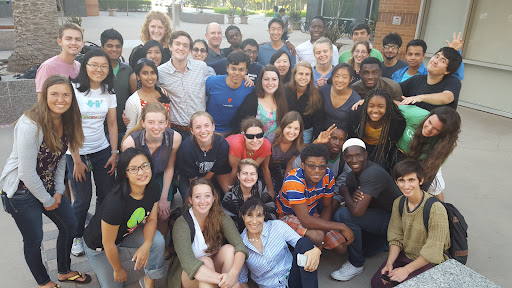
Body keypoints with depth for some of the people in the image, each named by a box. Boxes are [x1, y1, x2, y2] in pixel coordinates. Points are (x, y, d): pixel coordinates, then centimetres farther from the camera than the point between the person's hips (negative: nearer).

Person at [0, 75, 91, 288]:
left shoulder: (65, 122, -4)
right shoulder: (30, 126, -27)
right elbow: (26, 173, -24)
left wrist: (59, 190, 1)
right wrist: (47, 201, -13)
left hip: (47, 186, 8)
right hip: (21, 190, -7)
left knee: (70, 225, 14)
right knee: (34, 239, 8)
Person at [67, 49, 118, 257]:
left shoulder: (109, 92, 4)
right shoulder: (74, 90, -10)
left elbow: (112, 124, 5)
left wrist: (114, 153, -1)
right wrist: (77, 160, -12)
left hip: (102, 151, 4)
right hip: (77, 153, -4)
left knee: (107, 195, 6)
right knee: (83, 200, 3)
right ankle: (77, 237, 28)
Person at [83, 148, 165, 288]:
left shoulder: (153, 189, -22)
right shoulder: (116, 202, -40)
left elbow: (151, 220, -8)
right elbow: (108, 244, -27)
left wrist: (146, 245, -28)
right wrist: (118, 269, -10)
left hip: (128, 231, 5)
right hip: (98, 243, -4)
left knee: (158, 240, -22)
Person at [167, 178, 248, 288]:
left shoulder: (221, 218, -13)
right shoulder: (181, 224, -23)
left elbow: (240, 247, -24)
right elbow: (189, 263, -35)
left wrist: (233, 274, -45)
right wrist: (221, 279, -48)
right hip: (186, 275, -3)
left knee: (229, 249, -24)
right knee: (206, 262, -32)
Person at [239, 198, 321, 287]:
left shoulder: (278, 226, -7)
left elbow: (303, 243, -8)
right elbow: (241, 279, 6)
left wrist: (316, 250, -31)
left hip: (292, 277, 1)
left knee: (305, 241, -23)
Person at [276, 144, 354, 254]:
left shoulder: (328, 176, -16)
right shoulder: (294, 182, -34)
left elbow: (327, 207, -1)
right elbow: (306, 221, -37)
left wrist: (323, 229, -21)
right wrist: (342, 227, -32)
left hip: (312, 214, 6)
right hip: (289, 216, -6)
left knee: (342, 248, -2)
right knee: (317, 235, -34)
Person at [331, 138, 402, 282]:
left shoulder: (373, 174, -27)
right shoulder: (352, 175, 2)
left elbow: (357, 211, -34)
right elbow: (351, 205, 4)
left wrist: (344, 192, -14)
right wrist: (353, 196, -20)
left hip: (393, 220, -9)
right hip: (378, 215, 9)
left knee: (343, 215, -24)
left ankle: (356, 264, -4)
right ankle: (384, 242, 20)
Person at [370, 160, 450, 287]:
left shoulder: (436, 209, -25)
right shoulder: (398, 203, -5)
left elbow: (432, 253, -21)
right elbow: (396, 238, 1)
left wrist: (406, 270, -20)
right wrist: (389, 263, -12)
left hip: (429, 262, -5)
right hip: (405, 254, 5)